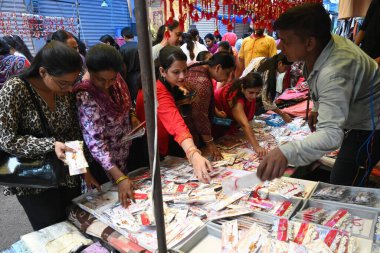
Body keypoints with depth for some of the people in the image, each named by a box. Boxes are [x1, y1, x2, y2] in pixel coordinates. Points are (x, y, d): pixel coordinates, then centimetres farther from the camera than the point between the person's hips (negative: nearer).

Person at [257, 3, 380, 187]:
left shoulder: (333, 73, -40)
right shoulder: (324, 42, -9)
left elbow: (331, 134, -49)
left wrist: (286, 153, -63)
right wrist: (318, 108, 5)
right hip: (354, 118, 9)